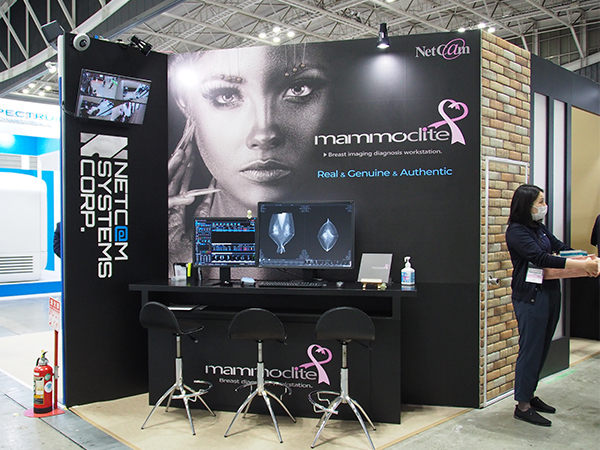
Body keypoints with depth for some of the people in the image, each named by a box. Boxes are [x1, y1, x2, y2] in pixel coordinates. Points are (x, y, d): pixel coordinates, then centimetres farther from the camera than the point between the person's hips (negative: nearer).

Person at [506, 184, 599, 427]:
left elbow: (559, 247, 12)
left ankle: (530, 395, 26)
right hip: (530, 295, -8)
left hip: (550, 292, 8)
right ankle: (523, 406, 5)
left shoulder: (540, 227, 12)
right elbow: (540, 258, -22)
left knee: (542, 347, 14)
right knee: (530, 349, -4)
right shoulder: (516, 231, -14)